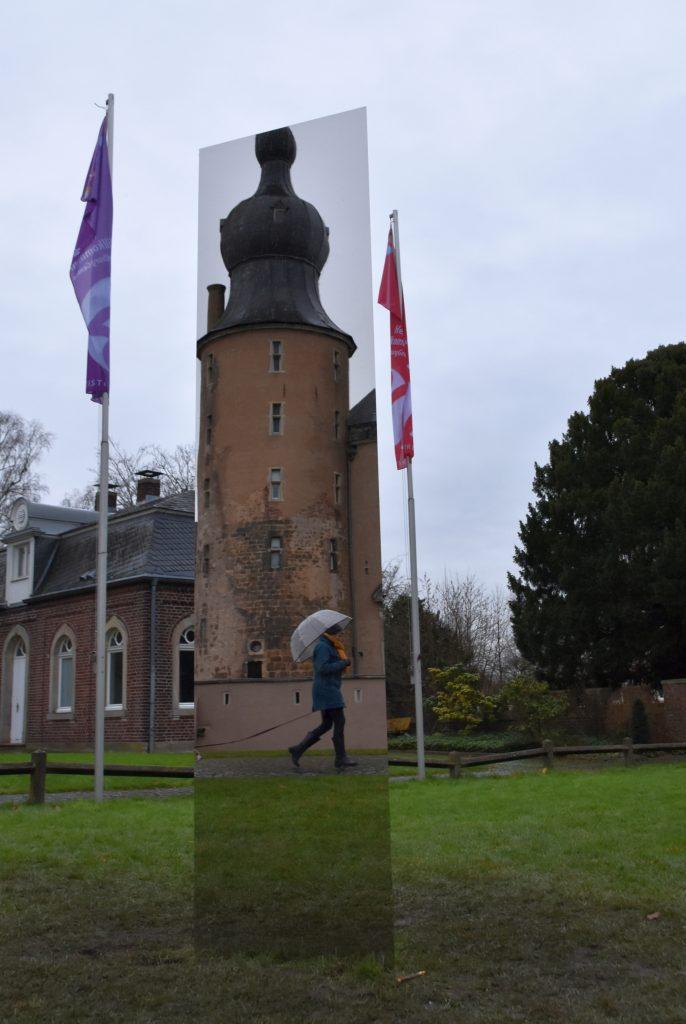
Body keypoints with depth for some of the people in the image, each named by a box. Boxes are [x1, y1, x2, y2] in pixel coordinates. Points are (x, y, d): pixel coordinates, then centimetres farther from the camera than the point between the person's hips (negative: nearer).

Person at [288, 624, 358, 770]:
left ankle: (298, 750, 8)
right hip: (327, 690, -11)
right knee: (339, 721, -6)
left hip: (328, 691, 11)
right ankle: (341, 758, -1)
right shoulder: (323, 646, -13)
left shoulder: (327, 647, 21)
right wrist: (343, 663, -16)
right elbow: (323, 668, -23)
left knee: (326, 725, 10)